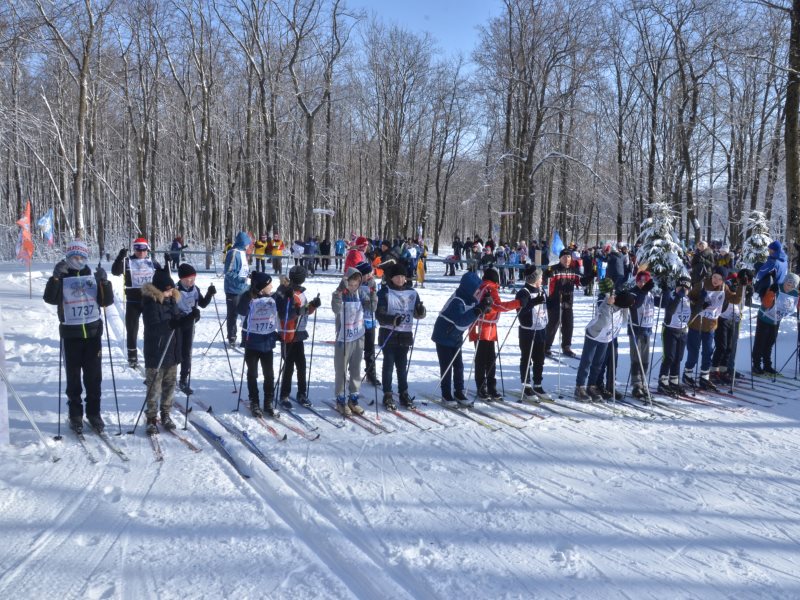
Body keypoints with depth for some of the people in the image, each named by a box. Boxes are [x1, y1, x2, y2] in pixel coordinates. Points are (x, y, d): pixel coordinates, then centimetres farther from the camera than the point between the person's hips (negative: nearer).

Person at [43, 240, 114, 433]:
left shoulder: (94, 277, 6)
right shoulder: (62, 278, 0)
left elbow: (107, 301, -3)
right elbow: (50, 298, -17)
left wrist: (104, 281, -19)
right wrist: (55, 276, -28)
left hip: (93, 332, 2)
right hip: (71, 334, -2)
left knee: (94, 376, 6)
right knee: (73, 377, 5)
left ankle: (94, 413, 17)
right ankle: (75, 415, 15)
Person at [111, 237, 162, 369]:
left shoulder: (153, 263, 6)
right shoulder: (128, 263, -2)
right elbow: (115, 271, -16)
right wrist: (120, 257, -30)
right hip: (133, 301, -2)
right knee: (132, 329, 3)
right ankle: (132, 357, 13)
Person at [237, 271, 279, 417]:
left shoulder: (273, 298, 1)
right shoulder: (250, 298, -14)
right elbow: (241, 310, -32)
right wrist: (249, 293, -42)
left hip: (267, 341, 4)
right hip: (252, 341, -4)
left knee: (269, 374, 8)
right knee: (252, 374, 8)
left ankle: (269, 403, 19)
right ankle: (254, 403, 18)